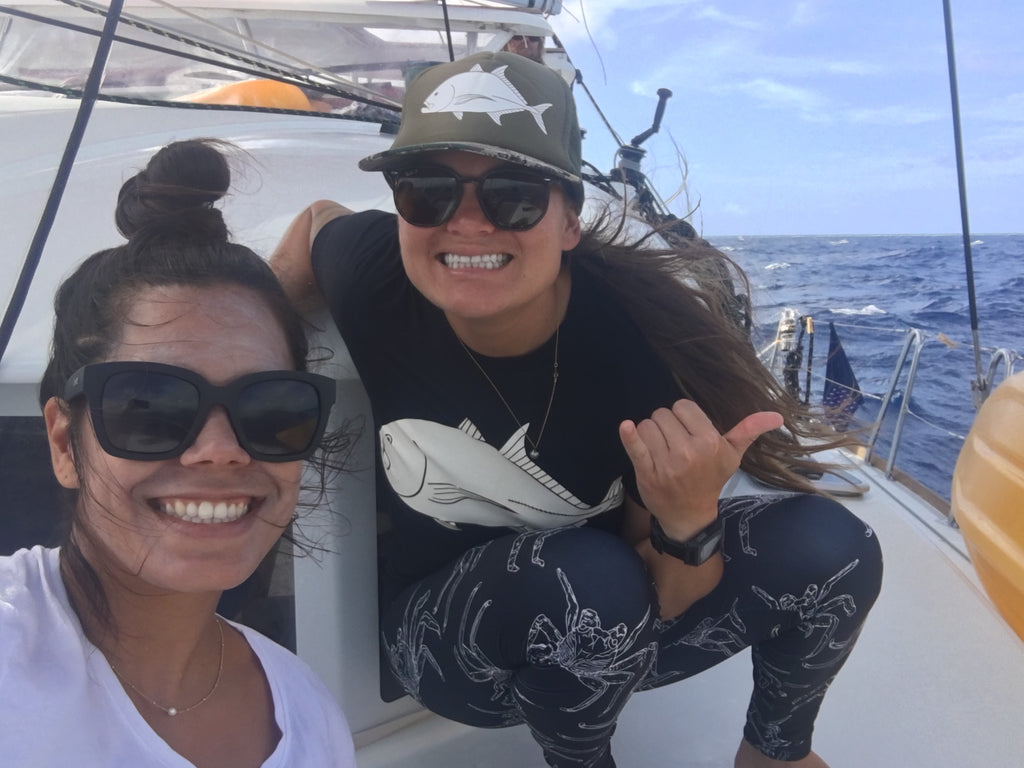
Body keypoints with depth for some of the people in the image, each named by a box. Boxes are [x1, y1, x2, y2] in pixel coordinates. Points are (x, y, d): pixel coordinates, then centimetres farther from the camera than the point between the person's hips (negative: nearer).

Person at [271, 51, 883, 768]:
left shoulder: (640, 339, -25)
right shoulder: (372, 275, -24)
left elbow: (665, 602, -17)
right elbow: (317, 219, 4)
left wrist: (688, 521, -37)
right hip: (439, 622, -1)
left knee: (829, 546, -19)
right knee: (589, 576, -35)